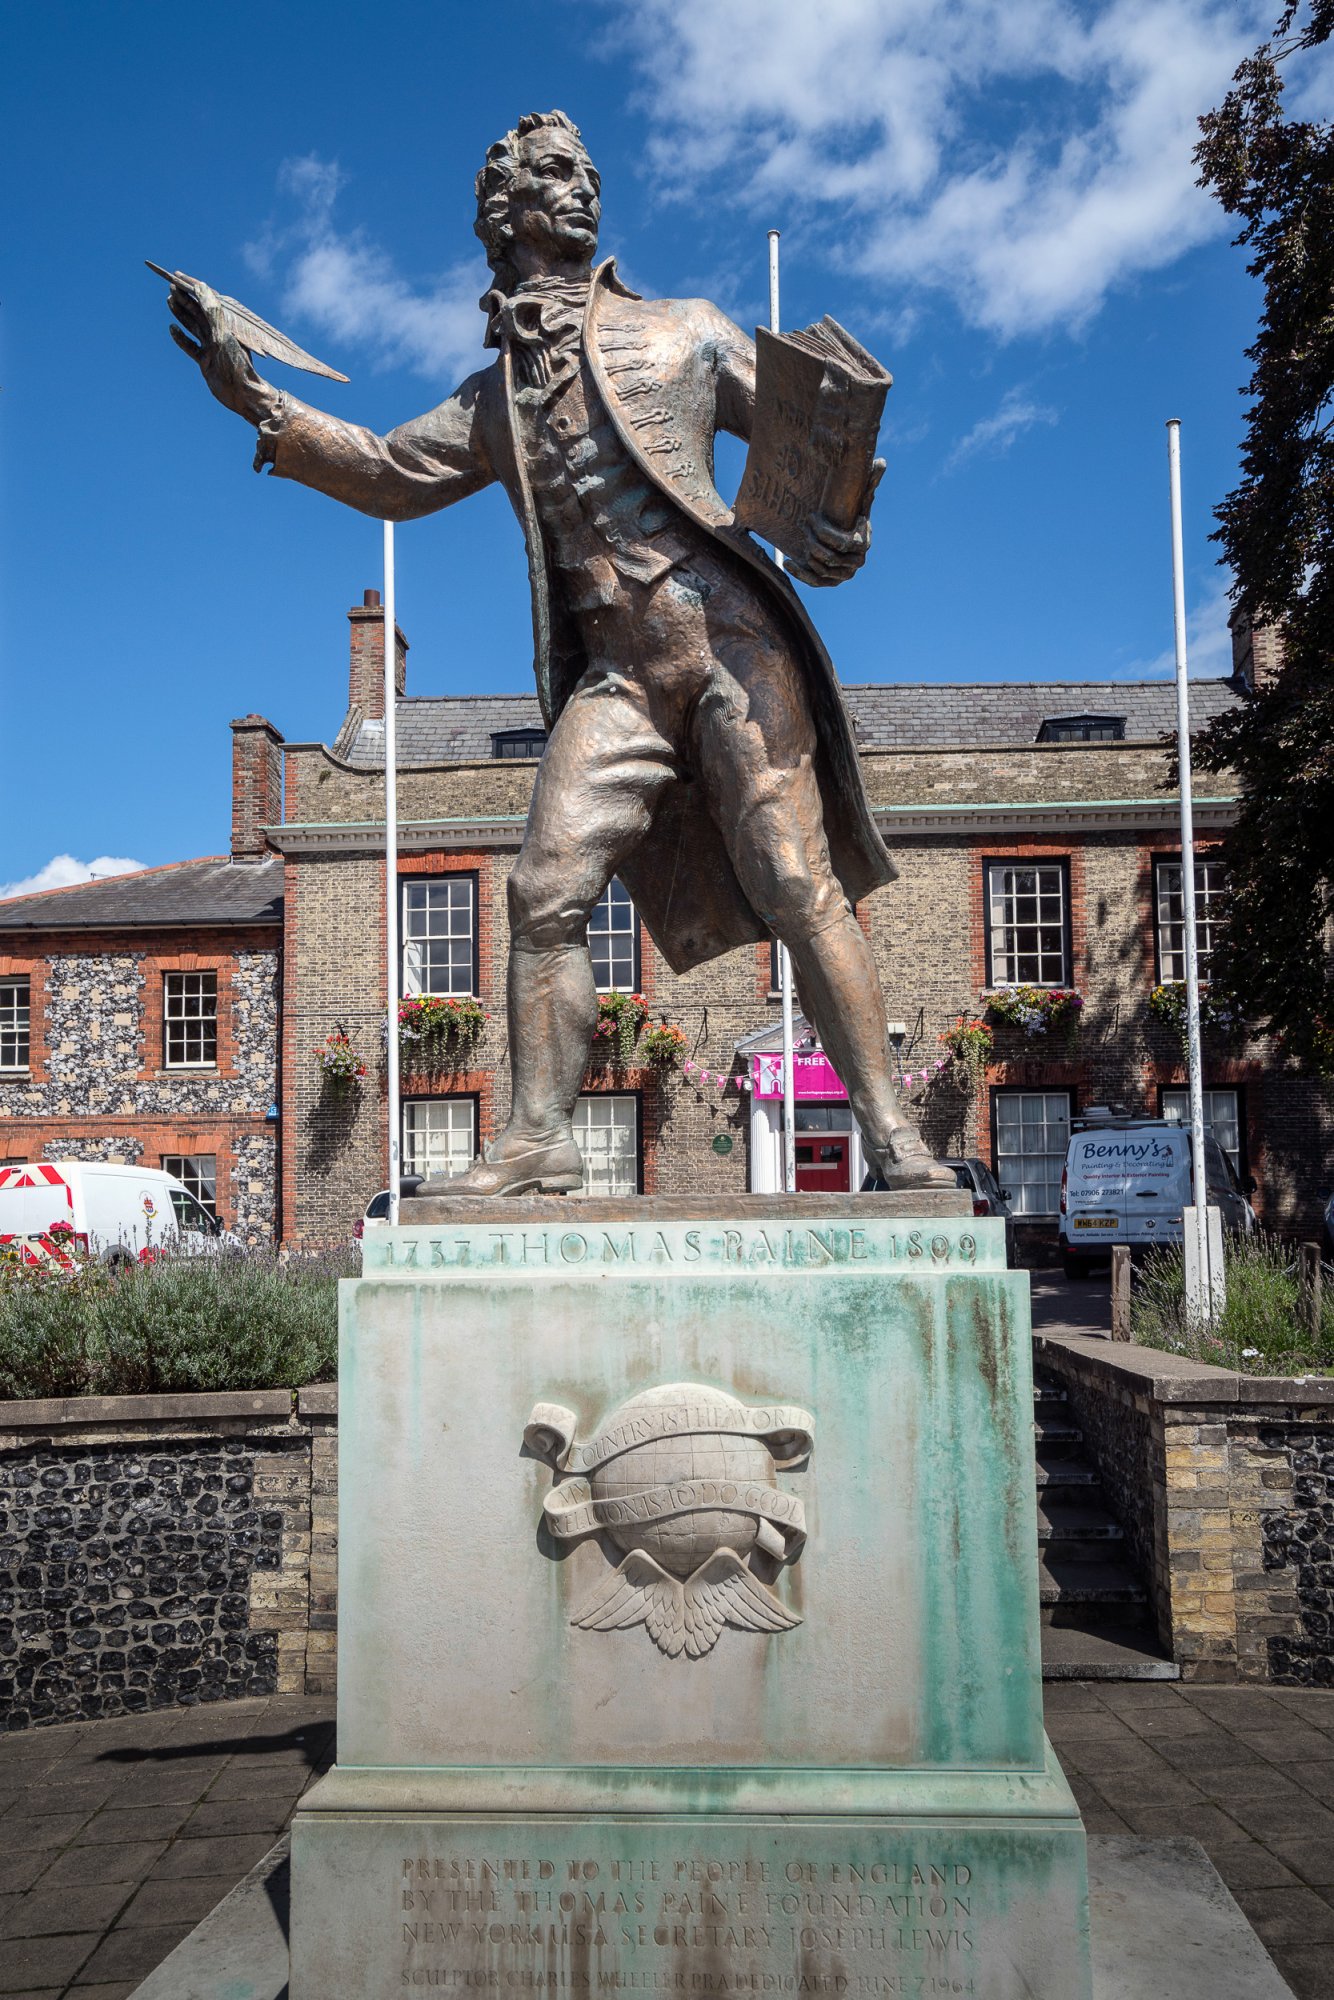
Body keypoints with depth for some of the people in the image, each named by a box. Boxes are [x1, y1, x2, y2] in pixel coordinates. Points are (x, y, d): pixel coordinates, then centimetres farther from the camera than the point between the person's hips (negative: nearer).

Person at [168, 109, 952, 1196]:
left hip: (730, 637, -3)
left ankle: (893, 1137, -9)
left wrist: (839, 524, -8)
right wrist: (258, 402, 13)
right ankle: (538, 1140, -4)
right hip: (615, 675, 3)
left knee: (798, 884, -11)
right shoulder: (497, 396, 24)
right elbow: (391, 473, 24)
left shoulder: (687, 329, 16)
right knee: (547, 890, -9)